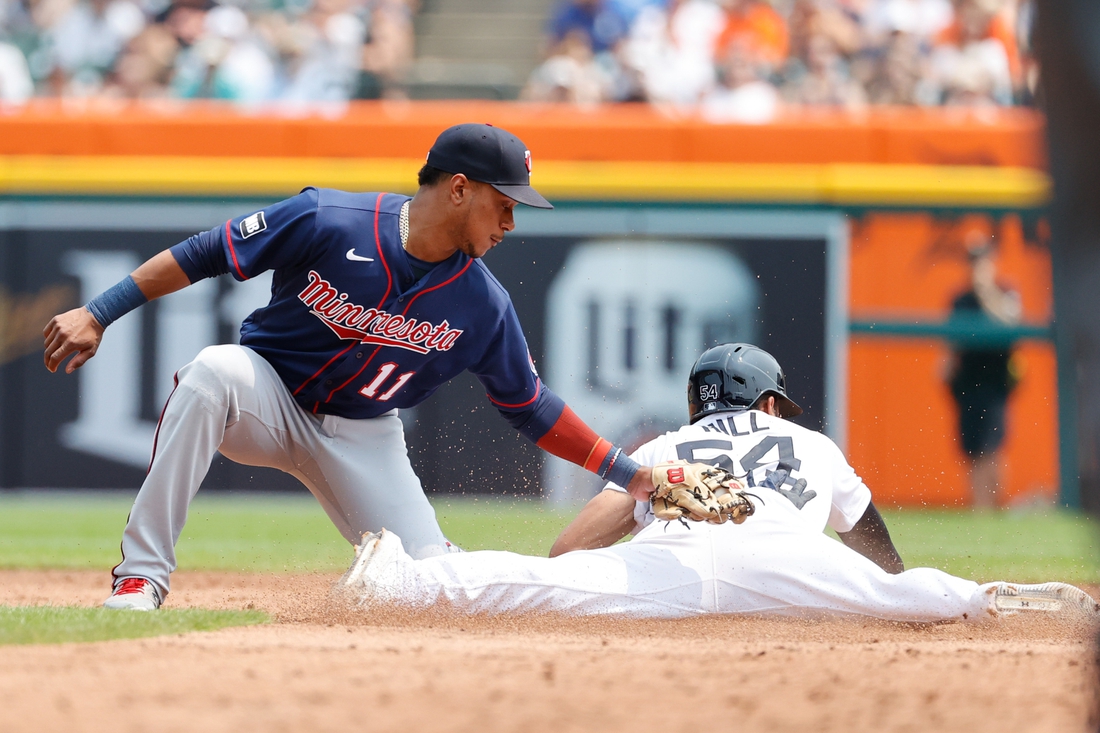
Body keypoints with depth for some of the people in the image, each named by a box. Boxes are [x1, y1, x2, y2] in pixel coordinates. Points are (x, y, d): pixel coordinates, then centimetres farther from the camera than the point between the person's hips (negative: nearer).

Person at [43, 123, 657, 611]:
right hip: (269, 403, -3)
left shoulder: (484, 306, -11)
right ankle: (142, 578, -35)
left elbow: (531, 408, 0)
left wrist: (627, 473, -5)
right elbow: (203, 256, -16)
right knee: (215, 370, -38)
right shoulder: (327, 223, -23)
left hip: (364, 440, 3)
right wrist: (98, 314, -20)